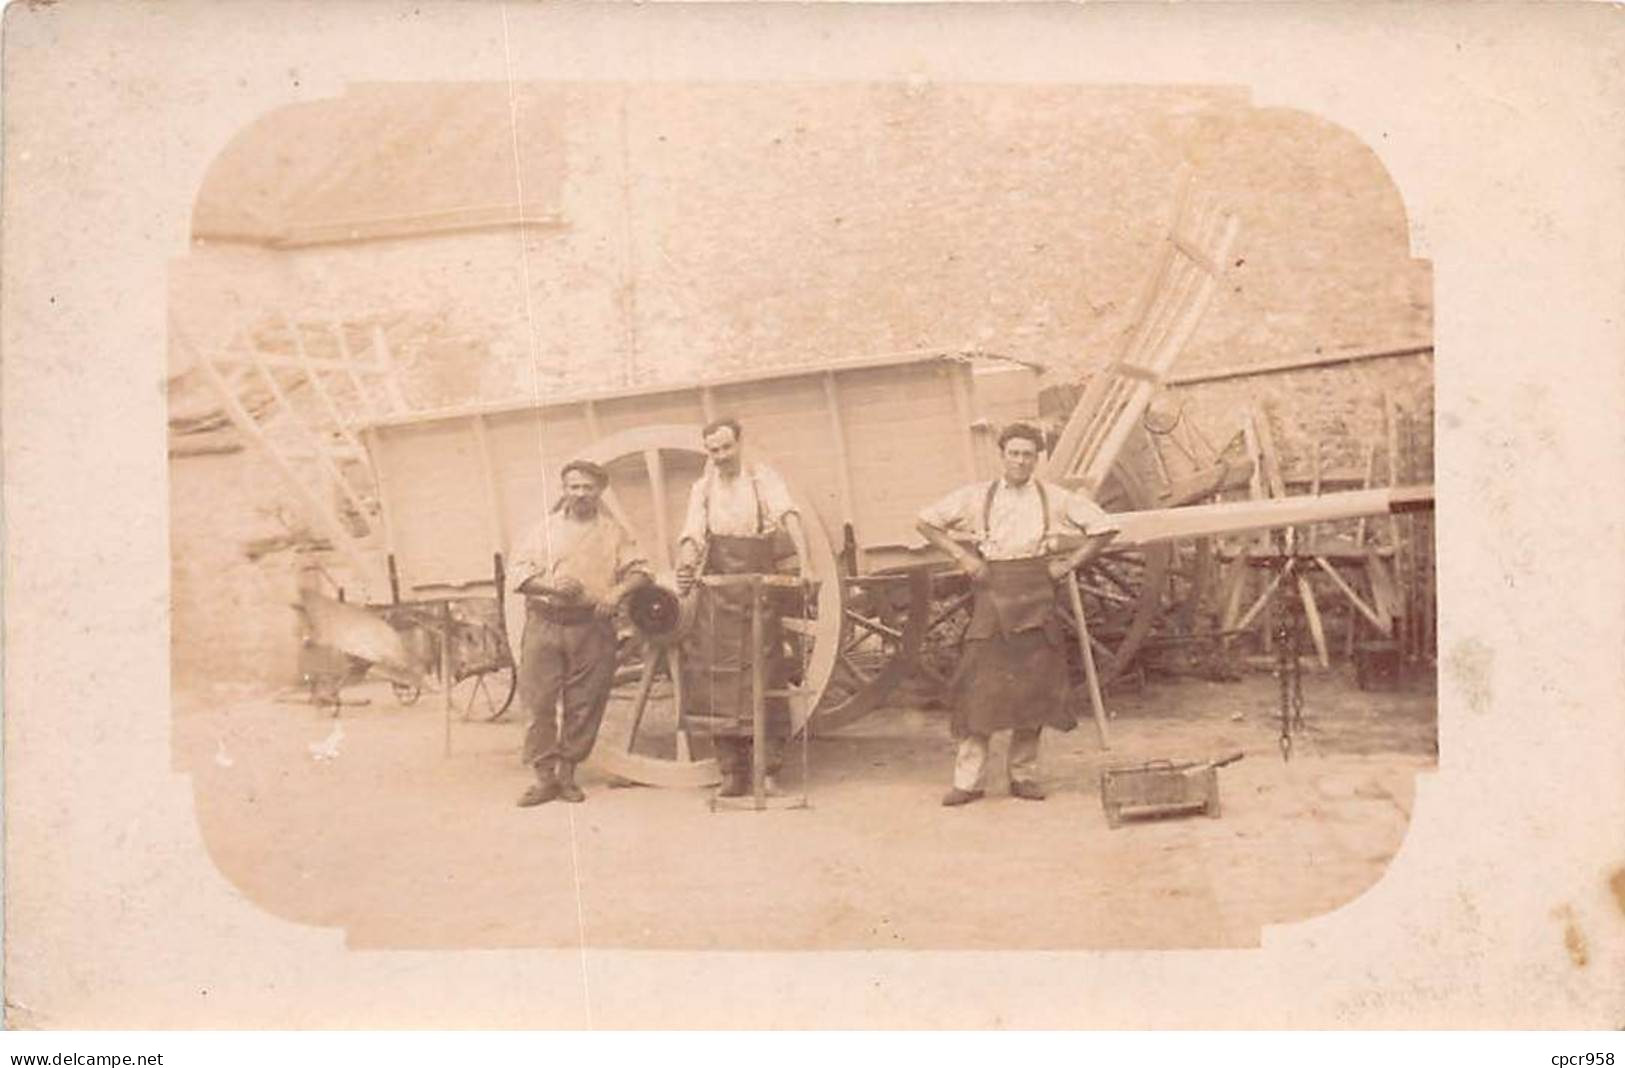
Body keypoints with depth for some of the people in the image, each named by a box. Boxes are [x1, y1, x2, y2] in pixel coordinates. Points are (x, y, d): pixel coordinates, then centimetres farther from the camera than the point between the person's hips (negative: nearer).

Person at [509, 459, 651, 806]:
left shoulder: (612, 531, 13)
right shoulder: (547, 527, 13)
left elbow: (639, 570, 7)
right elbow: (519, 569, 5)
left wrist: (617, 592, -13)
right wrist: (551, 586, -12)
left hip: (592, 626, 0)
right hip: (545, 623, 0)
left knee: (584, 705, 1)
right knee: (540, 702, -4)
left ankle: (567, 772, 13)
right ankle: (544, 775, 3)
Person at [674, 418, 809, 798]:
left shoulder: (764, 478, 5)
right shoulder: (702, 488, 14)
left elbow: (787, 513, -12)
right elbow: (692, 534, 2)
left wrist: (803, 557, -29)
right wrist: (685, 566, -20)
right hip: (717, 590, 3)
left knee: (763, 672, -5)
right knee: (718, 674, 1)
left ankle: (767, 768, 1)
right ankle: (733, 772, 8)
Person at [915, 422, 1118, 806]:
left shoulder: (1054, 498, 4)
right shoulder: (977, 496, 4)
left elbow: (1104, 528, 10)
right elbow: (926, 522, 10)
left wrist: (1068, 562, 2)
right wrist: (962, 556, 1)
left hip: (1035, 600, 1)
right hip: (992, 596, -1)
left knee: (1032, 687, 3)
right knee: (980, 687, -4)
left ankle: (1024, 776, 15)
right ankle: (967, 780, 1)